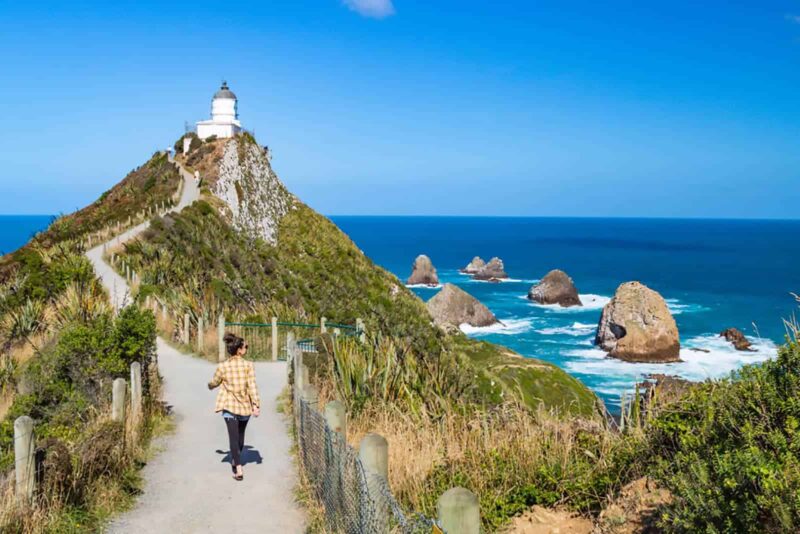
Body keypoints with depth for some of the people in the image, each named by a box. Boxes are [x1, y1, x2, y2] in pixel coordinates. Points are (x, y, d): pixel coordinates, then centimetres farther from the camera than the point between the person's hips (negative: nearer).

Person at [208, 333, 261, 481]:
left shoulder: (222, 367, -7)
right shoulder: (249, 365, -10)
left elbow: (214, 382, 8)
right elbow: (252, 386, -16)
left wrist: (209, 385, 32)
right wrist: (256, 405, -16)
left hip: (229, 406, -1)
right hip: (245, 406, 1)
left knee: (233, 436, -4)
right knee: (240, 435, 21)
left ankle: (238, 468, -15)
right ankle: (235, 461, 39)